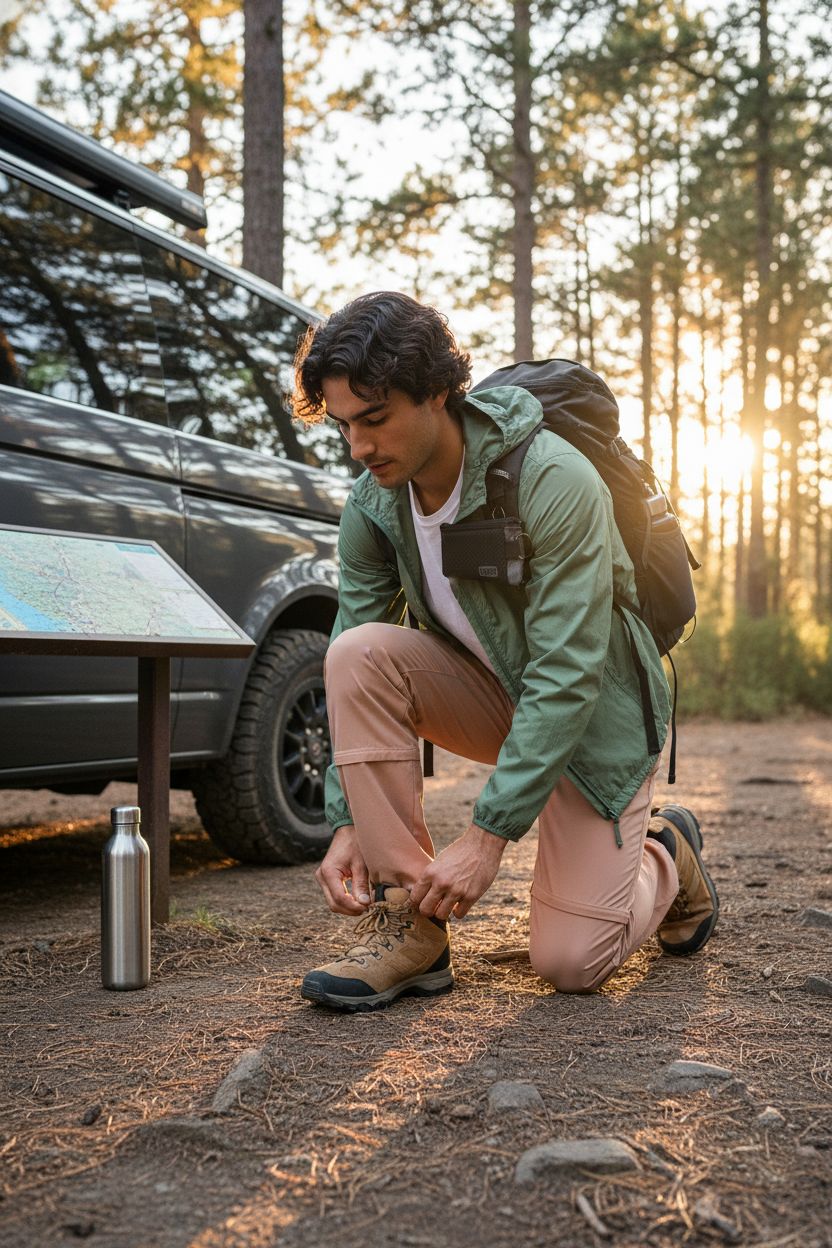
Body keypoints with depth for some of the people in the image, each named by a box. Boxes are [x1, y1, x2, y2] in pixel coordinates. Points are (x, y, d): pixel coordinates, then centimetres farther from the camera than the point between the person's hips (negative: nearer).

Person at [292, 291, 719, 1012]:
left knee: (571, 962, -11)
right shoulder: (371, 507, -12)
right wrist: (346, 823, -18)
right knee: (358, 652, -26)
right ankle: (408, 928, -19)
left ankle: (667, 853, 23)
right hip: (489, 693, 5)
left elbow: (567, 677, -31)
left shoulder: (555, 481, -30)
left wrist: (487, 836, -32)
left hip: (596, 710, -4)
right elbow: (353, 679, -8)